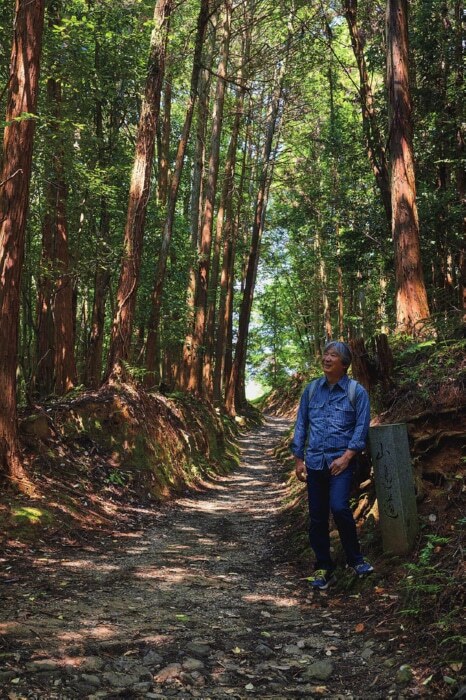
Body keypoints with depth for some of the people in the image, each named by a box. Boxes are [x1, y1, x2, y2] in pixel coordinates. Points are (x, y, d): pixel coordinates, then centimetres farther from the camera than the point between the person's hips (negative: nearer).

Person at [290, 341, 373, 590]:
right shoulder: (312, 389, 9)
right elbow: (301, 424, 12)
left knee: (339, 508, -21)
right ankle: (323, 569, 19)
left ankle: (355, 559, 1)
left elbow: (361, 427, -4)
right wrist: (298, 459, 8)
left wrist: (346, 457, -13)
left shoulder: (357, 392, 0)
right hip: (315, 462, 4)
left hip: (341, 461, -4)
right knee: (317, 518, 6)